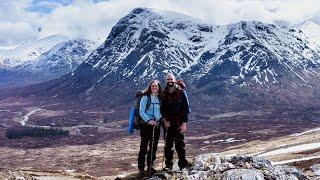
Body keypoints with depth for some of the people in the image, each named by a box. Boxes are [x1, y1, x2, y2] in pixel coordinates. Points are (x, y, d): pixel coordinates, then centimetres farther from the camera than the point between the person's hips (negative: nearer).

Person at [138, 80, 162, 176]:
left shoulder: (160, 98, 10)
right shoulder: (145, 97, -4)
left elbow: (162, 111, 15)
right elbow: (141, 111, -11)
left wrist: (161, 119, -3)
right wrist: (149, 120, -22)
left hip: (156, 125, 5)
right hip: (146, 125, -4)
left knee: (154, 147, 9)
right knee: (143, 147, -3)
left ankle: (150, 166, 22)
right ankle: (141, 168, 5)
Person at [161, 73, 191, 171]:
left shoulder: (181, 92, -3)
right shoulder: (163, 94, 7)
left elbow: (186, 109, -5)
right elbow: (162, 109, 8)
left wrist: (184, 123, -11)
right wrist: (164, 120, -7)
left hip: (179, 123, -3)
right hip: (168, 123, 3)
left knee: (180, 144, -1)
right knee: (168, 145, 4)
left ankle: (183, 165, 9)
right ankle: (168, 165, 12)